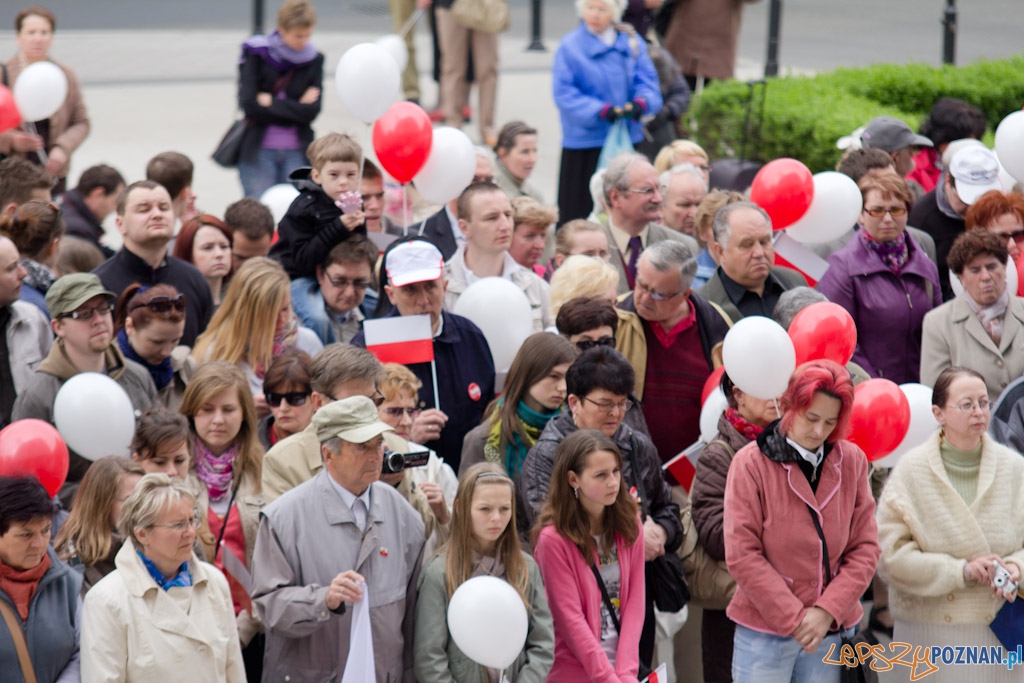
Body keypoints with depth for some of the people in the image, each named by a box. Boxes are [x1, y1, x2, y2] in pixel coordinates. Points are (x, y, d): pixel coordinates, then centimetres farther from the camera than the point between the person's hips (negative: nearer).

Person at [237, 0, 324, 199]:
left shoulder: (313, 60, 4)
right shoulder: (256, 54, -2)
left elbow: (311, 111, -6)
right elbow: (249, 104, -12)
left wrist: (270, 103, -10)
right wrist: (296, 107, -9)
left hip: (297, 152, 2)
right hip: (259, 151, -2)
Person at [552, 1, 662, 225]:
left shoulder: (632, 42, 8)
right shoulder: (570, 47, -4)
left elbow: (647, 80, 5)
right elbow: (564, 94, -9)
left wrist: (642, 102, -18)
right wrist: (601, 110, -21)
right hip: (584, 142, -3)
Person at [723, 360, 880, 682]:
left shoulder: (851, 461, 4)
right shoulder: (751, 463, -7)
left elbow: (865, 548, 3)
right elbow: (742, 555, -9)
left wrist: (826, 611, -9)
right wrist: (794, 618, -11)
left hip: (831, 629, 3)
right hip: (765, 633, -3)